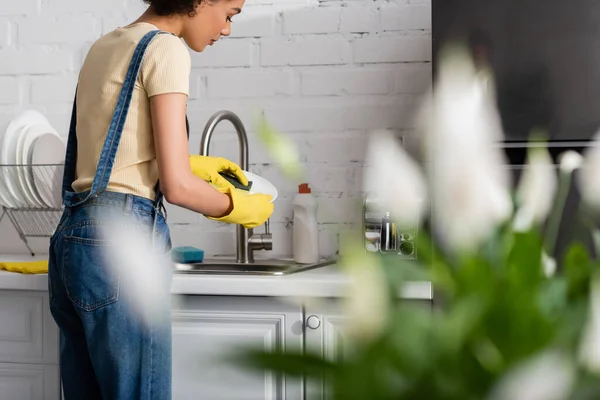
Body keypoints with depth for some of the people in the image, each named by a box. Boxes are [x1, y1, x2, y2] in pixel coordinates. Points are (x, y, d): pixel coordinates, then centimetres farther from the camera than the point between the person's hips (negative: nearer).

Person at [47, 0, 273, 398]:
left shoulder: (105, 45, 16)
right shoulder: (166, 48, -9)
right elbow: (176, 185, -13)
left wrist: (190, 163, 24)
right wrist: (239, 207, 3)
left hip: (72, 235, 9)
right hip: (121, 239, -9)